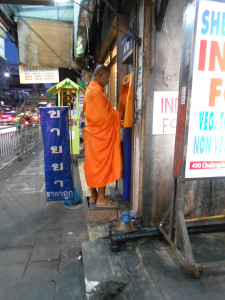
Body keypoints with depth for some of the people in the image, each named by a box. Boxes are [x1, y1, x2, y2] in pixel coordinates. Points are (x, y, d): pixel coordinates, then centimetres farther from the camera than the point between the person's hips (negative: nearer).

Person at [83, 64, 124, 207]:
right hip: (100, 136, -10)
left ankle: (93, 195, 23)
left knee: (92, 165, 12)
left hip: (93, 134, 10)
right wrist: (119, 114, -1)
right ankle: (101, 199, 9)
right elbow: (103, 116, -17)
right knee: (102, 165, -1)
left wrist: (115, 114, 15)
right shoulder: (97, 90, -16)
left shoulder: (90, 89, 16)